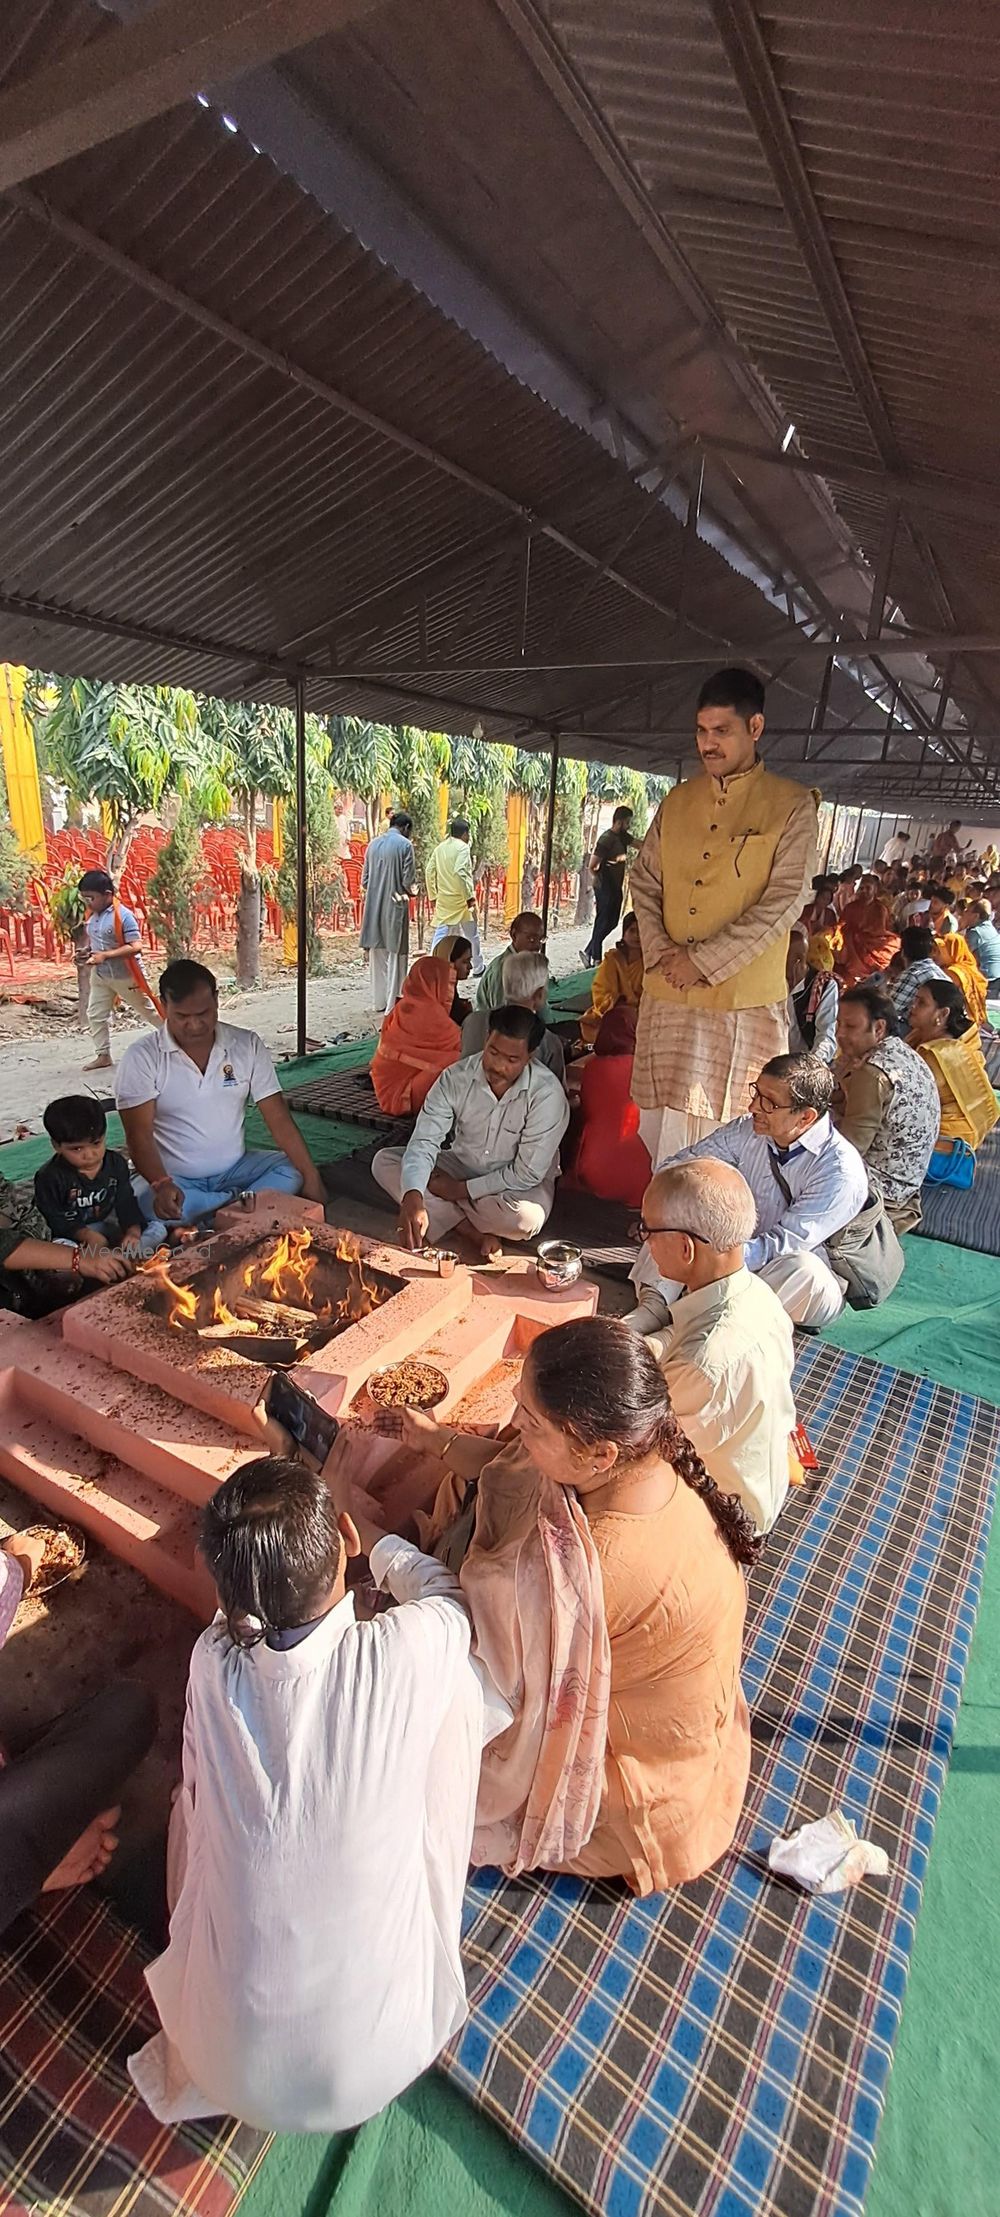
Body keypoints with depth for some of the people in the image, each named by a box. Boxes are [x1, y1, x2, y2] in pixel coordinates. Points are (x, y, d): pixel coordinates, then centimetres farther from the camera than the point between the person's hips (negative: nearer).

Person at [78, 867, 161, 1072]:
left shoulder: (123, 915, -20)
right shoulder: (92, 915, 3)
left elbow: (136, 946, -26)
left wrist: (105, 955, -31)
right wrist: (88, 953, -2)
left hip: (126, 976, -7)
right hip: (100, 975, 7)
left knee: (148, 1010, 8)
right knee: (95, 1015, 5)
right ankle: (103, 1055, 15)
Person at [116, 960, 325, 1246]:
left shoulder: (247, 1044, -3)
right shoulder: (141, 1057, -10)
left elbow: (278, 1118, -5)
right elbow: (139, 1134, -15)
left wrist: (312, 1179, -14)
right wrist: (162, 1185, -35)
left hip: (235, 1168, 3)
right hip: (174, 1177, -3)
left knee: (292, 1171, -20)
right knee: (148, 1204, -34)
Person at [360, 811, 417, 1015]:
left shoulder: (373, 844, 7)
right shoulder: (404, 844, -8)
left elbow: (364, 879, 8)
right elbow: (408, 881, -10)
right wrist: (412, 891, 10)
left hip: (374, 906, 5)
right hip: (395, 906, -5)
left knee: (377, 954, 13)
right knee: (395, 954, 2)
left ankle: (379, 1002, 20)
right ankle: (393, 1004, 3)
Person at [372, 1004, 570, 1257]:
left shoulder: (547, 1094, -26)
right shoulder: (456, 1077, -16)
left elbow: (527, 1174, -22)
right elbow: (424, 1141, -23)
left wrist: (461, 1189, -19)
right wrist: (412, 1197, -42)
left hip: (515, 1185, -4)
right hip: (461, 1167, 4)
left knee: (526, 1218, -38)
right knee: (384, 1162, -14)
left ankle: (452, 1219, -7)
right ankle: (477, 1229, -16)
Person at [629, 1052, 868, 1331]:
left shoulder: (842, 1172, -24)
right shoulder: (747, 1131, -8)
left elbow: (784, 1245, -30)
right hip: (740, 1253, 5)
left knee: (801, 1268, -39)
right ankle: (654, 1308, -23)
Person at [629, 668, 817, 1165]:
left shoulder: (792, 806, -2)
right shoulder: (677, 801, 12)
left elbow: (784, 901, -10)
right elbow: (643, 880, 12)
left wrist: (703, 961, -14)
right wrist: (661, 951, -5)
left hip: (744, 1001, -4)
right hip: (666, 995, 4)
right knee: (662, 1124, 9)